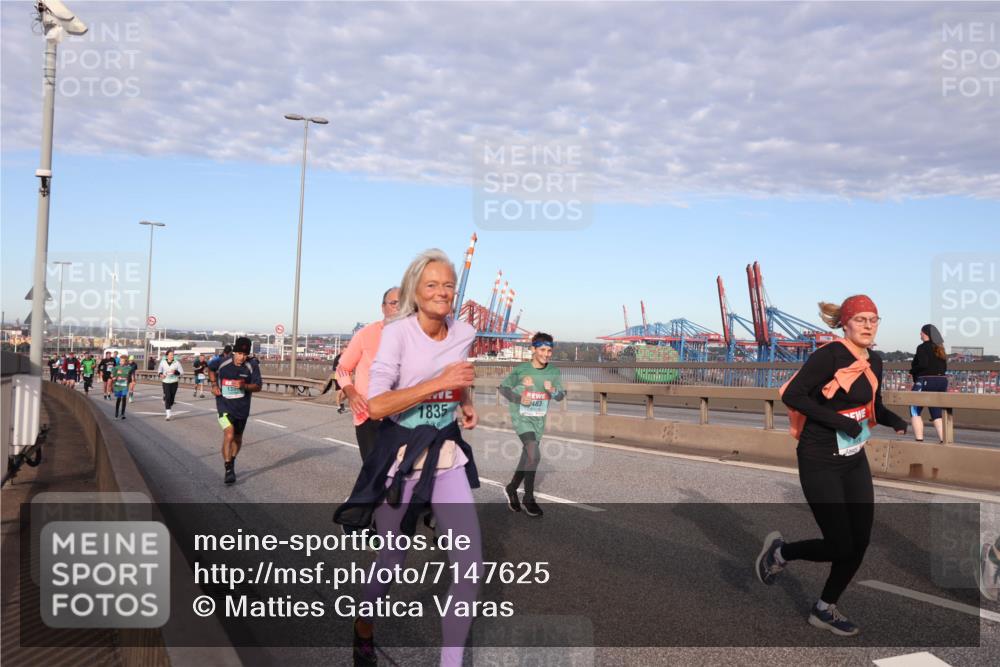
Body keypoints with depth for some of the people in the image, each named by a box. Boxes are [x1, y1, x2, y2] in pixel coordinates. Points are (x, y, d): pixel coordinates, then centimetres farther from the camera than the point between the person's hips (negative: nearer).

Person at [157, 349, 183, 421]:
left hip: (174, 382, 1)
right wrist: (161, 374, -6)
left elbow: (182, 372, -2)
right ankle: (168, 415, -11)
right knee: (167, 397, -13)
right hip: (166, 382, -1)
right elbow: (159, 370, 15)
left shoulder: (177, 363, -4)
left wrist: (175, 372, -21)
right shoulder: (163, 362, -1)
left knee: (172, 398, 7)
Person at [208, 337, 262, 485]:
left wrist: (244, 386, -26)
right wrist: (214, 385, 1)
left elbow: (258, 387, -8)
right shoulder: (223, 362, -11)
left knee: (237, 438, 17)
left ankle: (232, 463, 42)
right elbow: (210, 368, 12)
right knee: (229, 435, -20)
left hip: (242, 407, 2)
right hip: (224, 405, -2)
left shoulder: (252, 365, -11)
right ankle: (228, 470, -12)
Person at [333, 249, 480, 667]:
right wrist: (438, 383, -28)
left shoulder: (464, 333, -1)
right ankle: (364, 628, 44)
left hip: (448, 453, 4)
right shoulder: (397, 332, -15)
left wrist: (466, 405, 5)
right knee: (393, 559, 13)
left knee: (471, 563, -4)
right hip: (402, 454, -4)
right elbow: (376, 406, -23)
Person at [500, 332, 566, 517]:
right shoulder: (521, 370, -12)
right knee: (534, 455, -20)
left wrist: (553, 390, -19)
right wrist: (518, 399, -18)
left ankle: (512, 488, 38)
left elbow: (561, 396, 3)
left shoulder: (554, 372, -1)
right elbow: (503, 387, -3)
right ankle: (529, 499, -5)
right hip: (521, 418, -5)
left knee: (527, 458, 14)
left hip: (539, 420, 5)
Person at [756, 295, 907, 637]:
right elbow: (791, 395, -21)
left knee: (860, 542, 7)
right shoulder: (829, 355, -17)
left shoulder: (874, 362, 7)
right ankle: (779, 551, 23)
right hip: (821, 463, -8)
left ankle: (825, 609, 27)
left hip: (855, 460, 8)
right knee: (841, 546, -5)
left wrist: (897, 422, -1)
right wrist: (836, 420, -26)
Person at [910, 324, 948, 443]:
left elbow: (923, 364, -20)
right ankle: (943, 440, 2)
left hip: (925, 382, -7)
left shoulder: (923, 347, -10)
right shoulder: (940, 349, 13)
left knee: (915, 411, 2)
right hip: (942, 382, 7)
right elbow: (944, 368, 14)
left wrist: (913, 371, -4)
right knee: (937, 414, 10)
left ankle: (919, 440, -6)